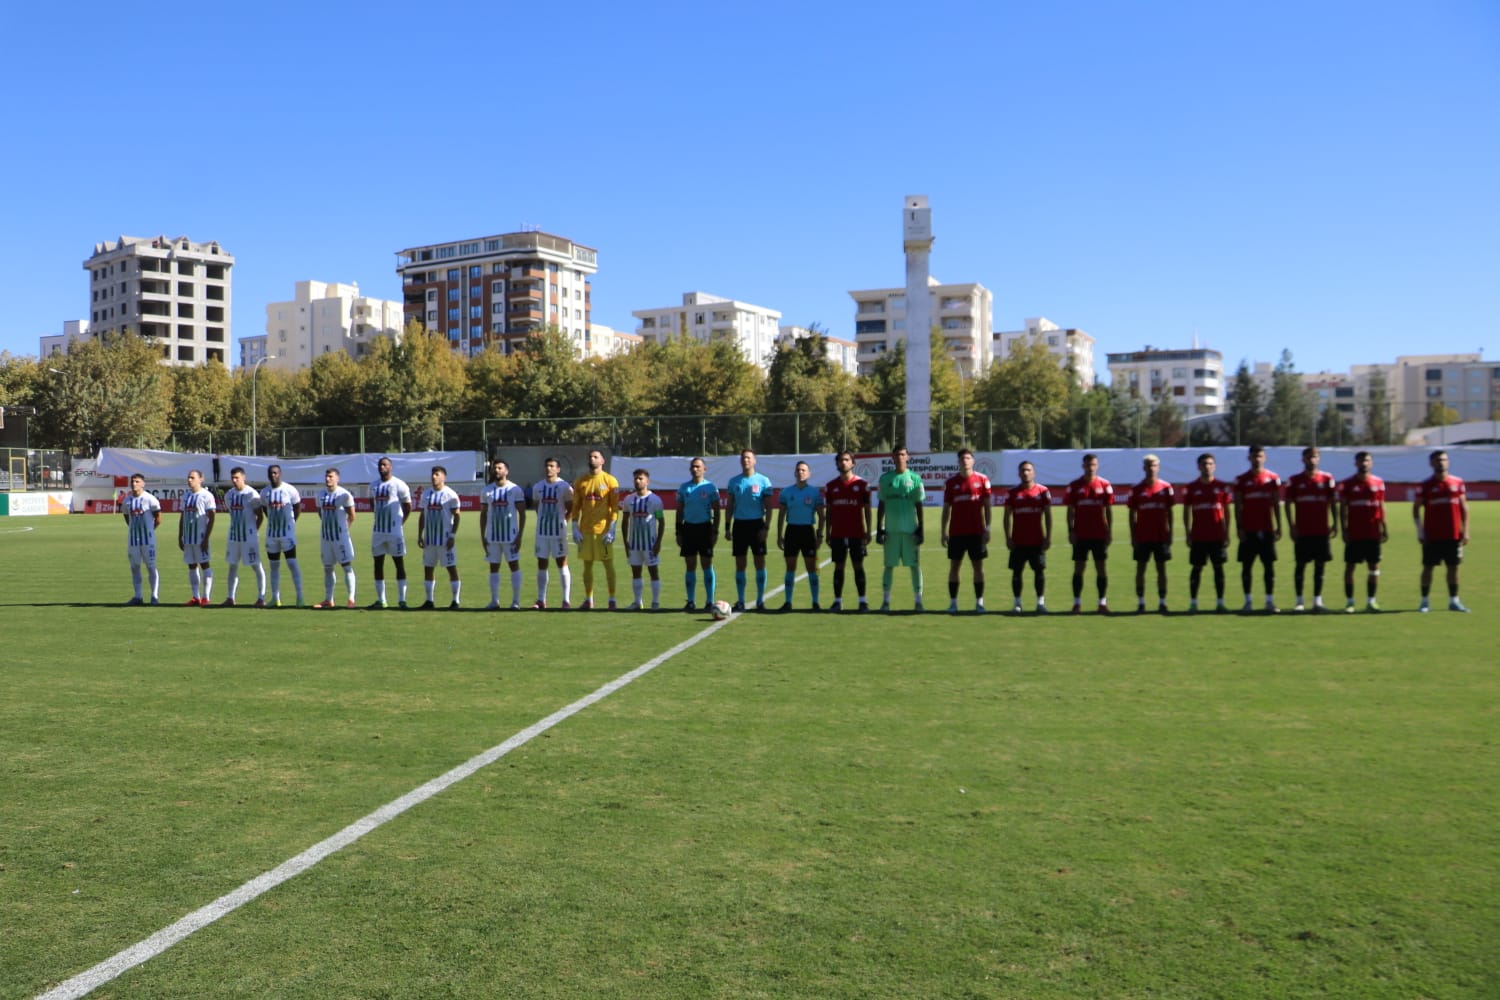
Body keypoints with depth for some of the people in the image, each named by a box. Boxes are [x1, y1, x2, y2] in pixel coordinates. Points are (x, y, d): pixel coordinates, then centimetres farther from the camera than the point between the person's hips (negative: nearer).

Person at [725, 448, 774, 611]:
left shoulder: (763, 481, -1)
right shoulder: (734, 481, 6)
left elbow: (768, 507, -1)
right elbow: (730, 506, 10)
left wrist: (766, 527, -10)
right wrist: (727, 527, 4)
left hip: (757, 524, -2)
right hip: (739, 524, 2)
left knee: (760, 563, 1)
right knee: (740, 564, 4)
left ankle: (760, 600, 9)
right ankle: (740, 601, 10)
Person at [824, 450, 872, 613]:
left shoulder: (862, 485, 2)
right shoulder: (830, 486, 7)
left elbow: (866, 510, 4)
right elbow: (828, 512, 11)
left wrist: (868, 532, -2)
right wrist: (827, 533, 7)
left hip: (857, 534, -2)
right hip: (837, 534, 2)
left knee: (858, 566, 1)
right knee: (838, 567, 5)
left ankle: (862, 601, 5)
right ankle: (838, 601, 10)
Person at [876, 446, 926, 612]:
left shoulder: (914, 478, 2)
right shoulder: (885, 478, 6)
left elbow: (919, 506, 4)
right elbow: (881, 506, 9)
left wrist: (920, 530, -2)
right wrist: (878, 529, 3)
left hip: (910, 529, -1)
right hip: (891, 530, 1)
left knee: (915, 565, 1)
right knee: (889, 565, 4)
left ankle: (918, 600, 8)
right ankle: (885, 600, 10)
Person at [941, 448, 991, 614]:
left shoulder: (982, 479, 2)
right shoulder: (951, 482, 4)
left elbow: (986, 505, 2)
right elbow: (946, 508, 6)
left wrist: (987, 528, -4)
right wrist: (943, 531, 1)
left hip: (977, 532, -1)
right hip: (956, 532, 1)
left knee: (978, 566, 3)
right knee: (954, 566, 2)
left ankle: (979, 602, 10)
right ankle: (953, 602, 8)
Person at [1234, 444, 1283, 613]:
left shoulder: (1273, 478, 6)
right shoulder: (1241, 479, 3)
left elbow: (1276, 504, 7)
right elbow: (1237, 506, 2)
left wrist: (1279, 527, 2)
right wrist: (1239, 528, -5)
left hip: (1267, 529, 0)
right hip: (1248, 530, 0)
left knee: (1269, 566, 0)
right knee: (1247, 565, 3)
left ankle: (1270, 601, 3)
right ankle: (1248, 601, 9)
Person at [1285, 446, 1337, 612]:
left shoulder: (1327, 478, 5)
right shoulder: (1294, 481, 2)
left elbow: (1333, 503, 7)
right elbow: (1288, 504, 3)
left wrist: (1335, 524, 0)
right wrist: (1291, 526, -5)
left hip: (1322, 531, 1)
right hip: (1302, 531, -1)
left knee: (1320, 564, 3)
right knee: (1301, 564, 2)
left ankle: (1317, 599, 8)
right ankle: (1299, 601, 8)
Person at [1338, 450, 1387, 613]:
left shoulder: (1378, 483, 7)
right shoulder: (1347, 484, 0)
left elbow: (1381, 507, 11)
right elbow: (1342, 508, 0)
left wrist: (1384, 529, 4)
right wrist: (1344, 530, -6)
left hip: (1373, 534, 2)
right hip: (1354, 534, -2)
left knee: (1374, 566, 5)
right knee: (1350, 566, 0)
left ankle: (1371, 600, 14)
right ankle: (1349, 601, 5)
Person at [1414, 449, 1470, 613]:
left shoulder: (1458, 482, 7)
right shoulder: (1426, 485, -1)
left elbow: (1464, 507, 10)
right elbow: (1416, 508, 1)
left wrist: (1465, 530, 5)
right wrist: (1420, 530, -7)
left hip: (1454, 536, 2)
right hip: (1432, 536, -2)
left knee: (1453, 567, 7)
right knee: (1428, 567, 1)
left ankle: (1454, 601, 15)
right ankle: (1424, 601, 8)